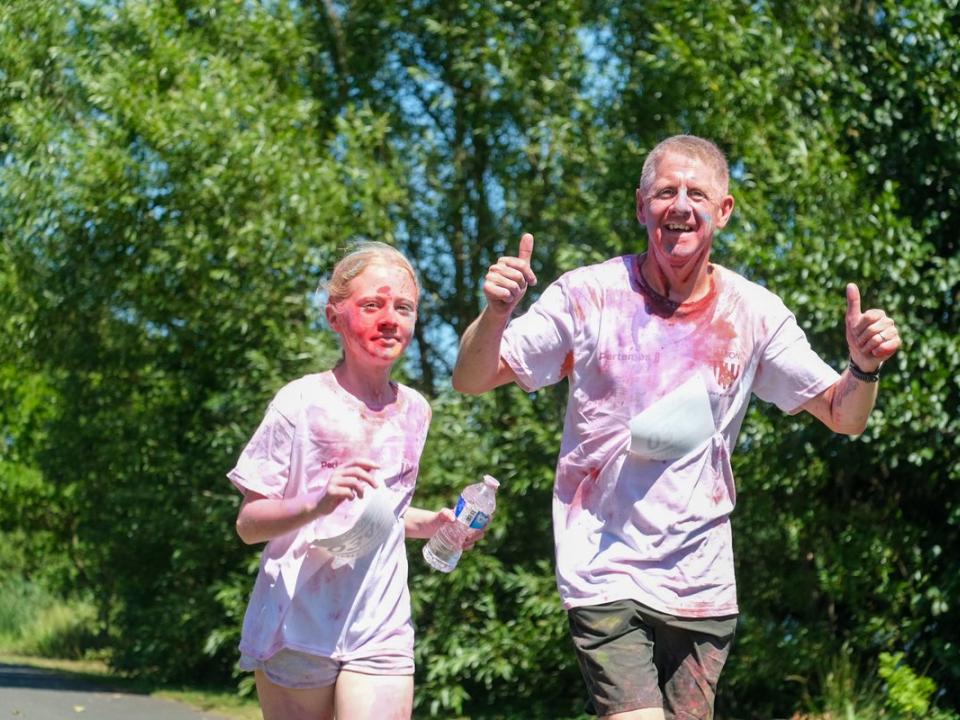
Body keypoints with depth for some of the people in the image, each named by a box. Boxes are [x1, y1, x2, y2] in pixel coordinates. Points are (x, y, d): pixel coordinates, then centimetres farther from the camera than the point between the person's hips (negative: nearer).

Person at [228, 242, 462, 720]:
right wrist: (317, 504, -25)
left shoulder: (414, 412, 9)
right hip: (295, 630, -3)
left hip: (380, 635, 3)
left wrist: (432, 524, 6)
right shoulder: (302, 404, -7)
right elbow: (248, 524, -8)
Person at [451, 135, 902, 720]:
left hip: (702, 582, 3)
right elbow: (470, 380, -1)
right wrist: (496, 313, -21)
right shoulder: (589, 295, -4)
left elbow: (843, 417, 8)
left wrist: (865, 368, -14)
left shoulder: (754, 312, 2)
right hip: (605, 574, -3)